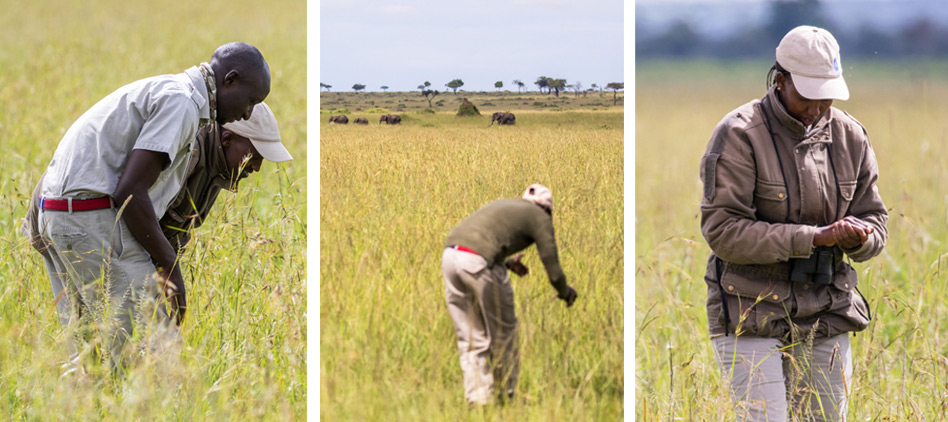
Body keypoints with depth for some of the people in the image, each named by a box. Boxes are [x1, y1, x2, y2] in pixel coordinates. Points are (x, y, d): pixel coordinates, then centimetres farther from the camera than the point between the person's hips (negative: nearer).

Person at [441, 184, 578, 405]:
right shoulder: (540, 217, 15)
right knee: (502, 333, 12)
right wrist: (565, 292, 33)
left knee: (471, 338, 15)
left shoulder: (503, 205, 34)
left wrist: (507, 263, 44)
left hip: (449, 254, 7)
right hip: (479, 262, -7)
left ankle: (478, 399, 16)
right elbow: (551, 264, 14)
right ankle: (507, 394, 21)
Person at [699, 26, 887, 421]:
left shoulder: (850, 136, 5)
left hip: (824, 314, 6)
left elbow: (874, 223, 9)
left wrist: (858, 237, -17)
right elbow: (722, 230, -18)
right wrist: (811, 238, -24)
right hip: (751, 313, -5)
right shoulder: (739, 135, -12)